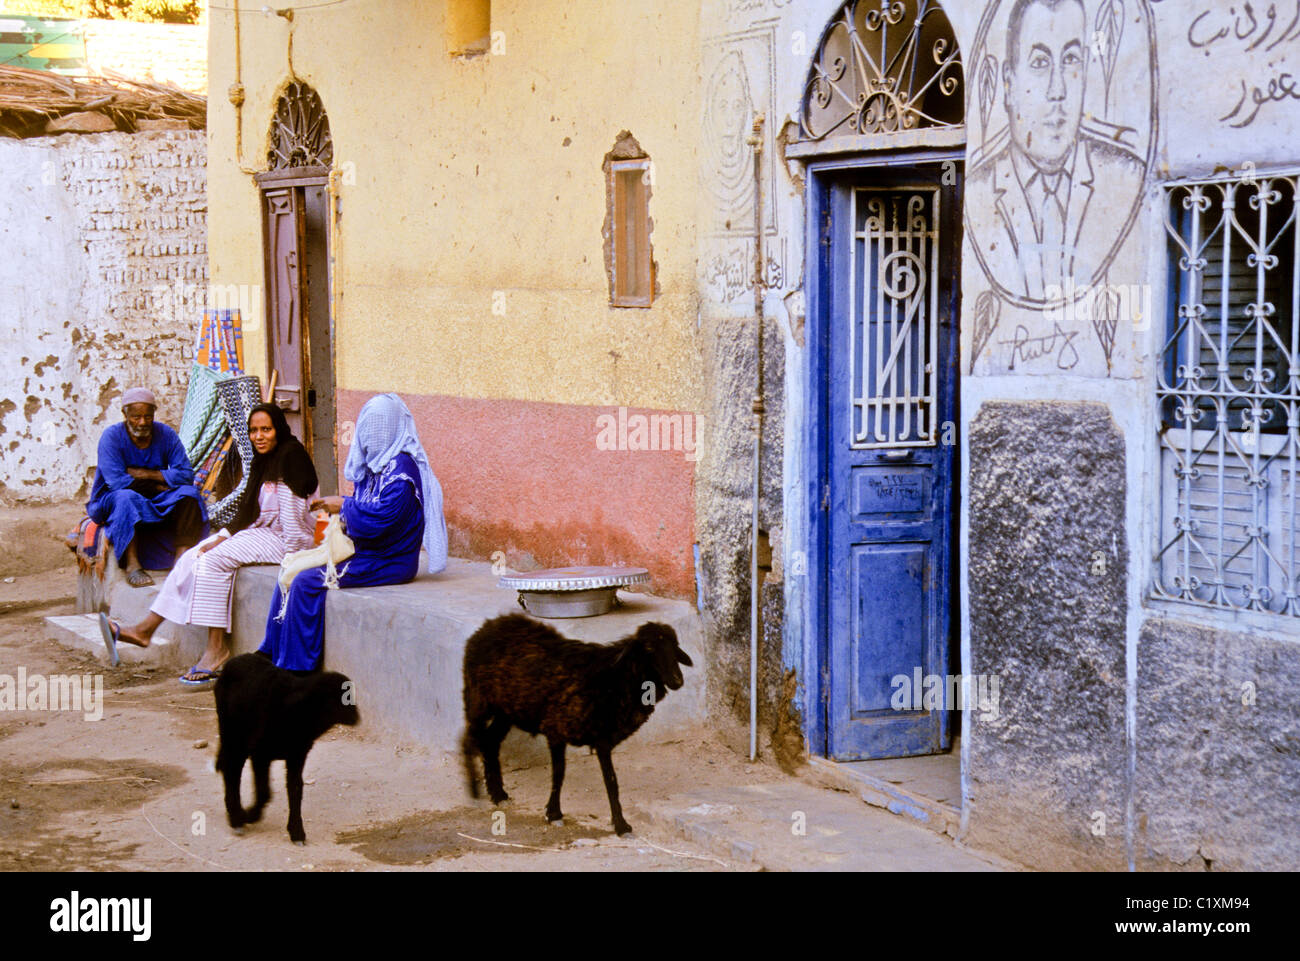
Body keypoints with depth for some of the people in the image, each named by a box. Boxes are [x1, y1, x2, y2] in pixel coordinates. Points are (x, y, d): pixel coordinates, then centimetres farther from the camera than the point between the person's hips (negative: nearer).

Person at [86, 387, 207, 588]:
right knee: (126, 497, -38)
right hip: (111, 503, -4)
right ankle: (132, 564, -40)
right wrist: (156, 485, -17)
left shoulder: (166, 434, -1)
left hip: (156, 503, 4)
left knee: (189, 493, -22)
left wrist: (147, 474, -20)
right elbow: (117, 482, -22)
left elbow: (186, 474, -11)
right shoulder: (111, 437, -12)